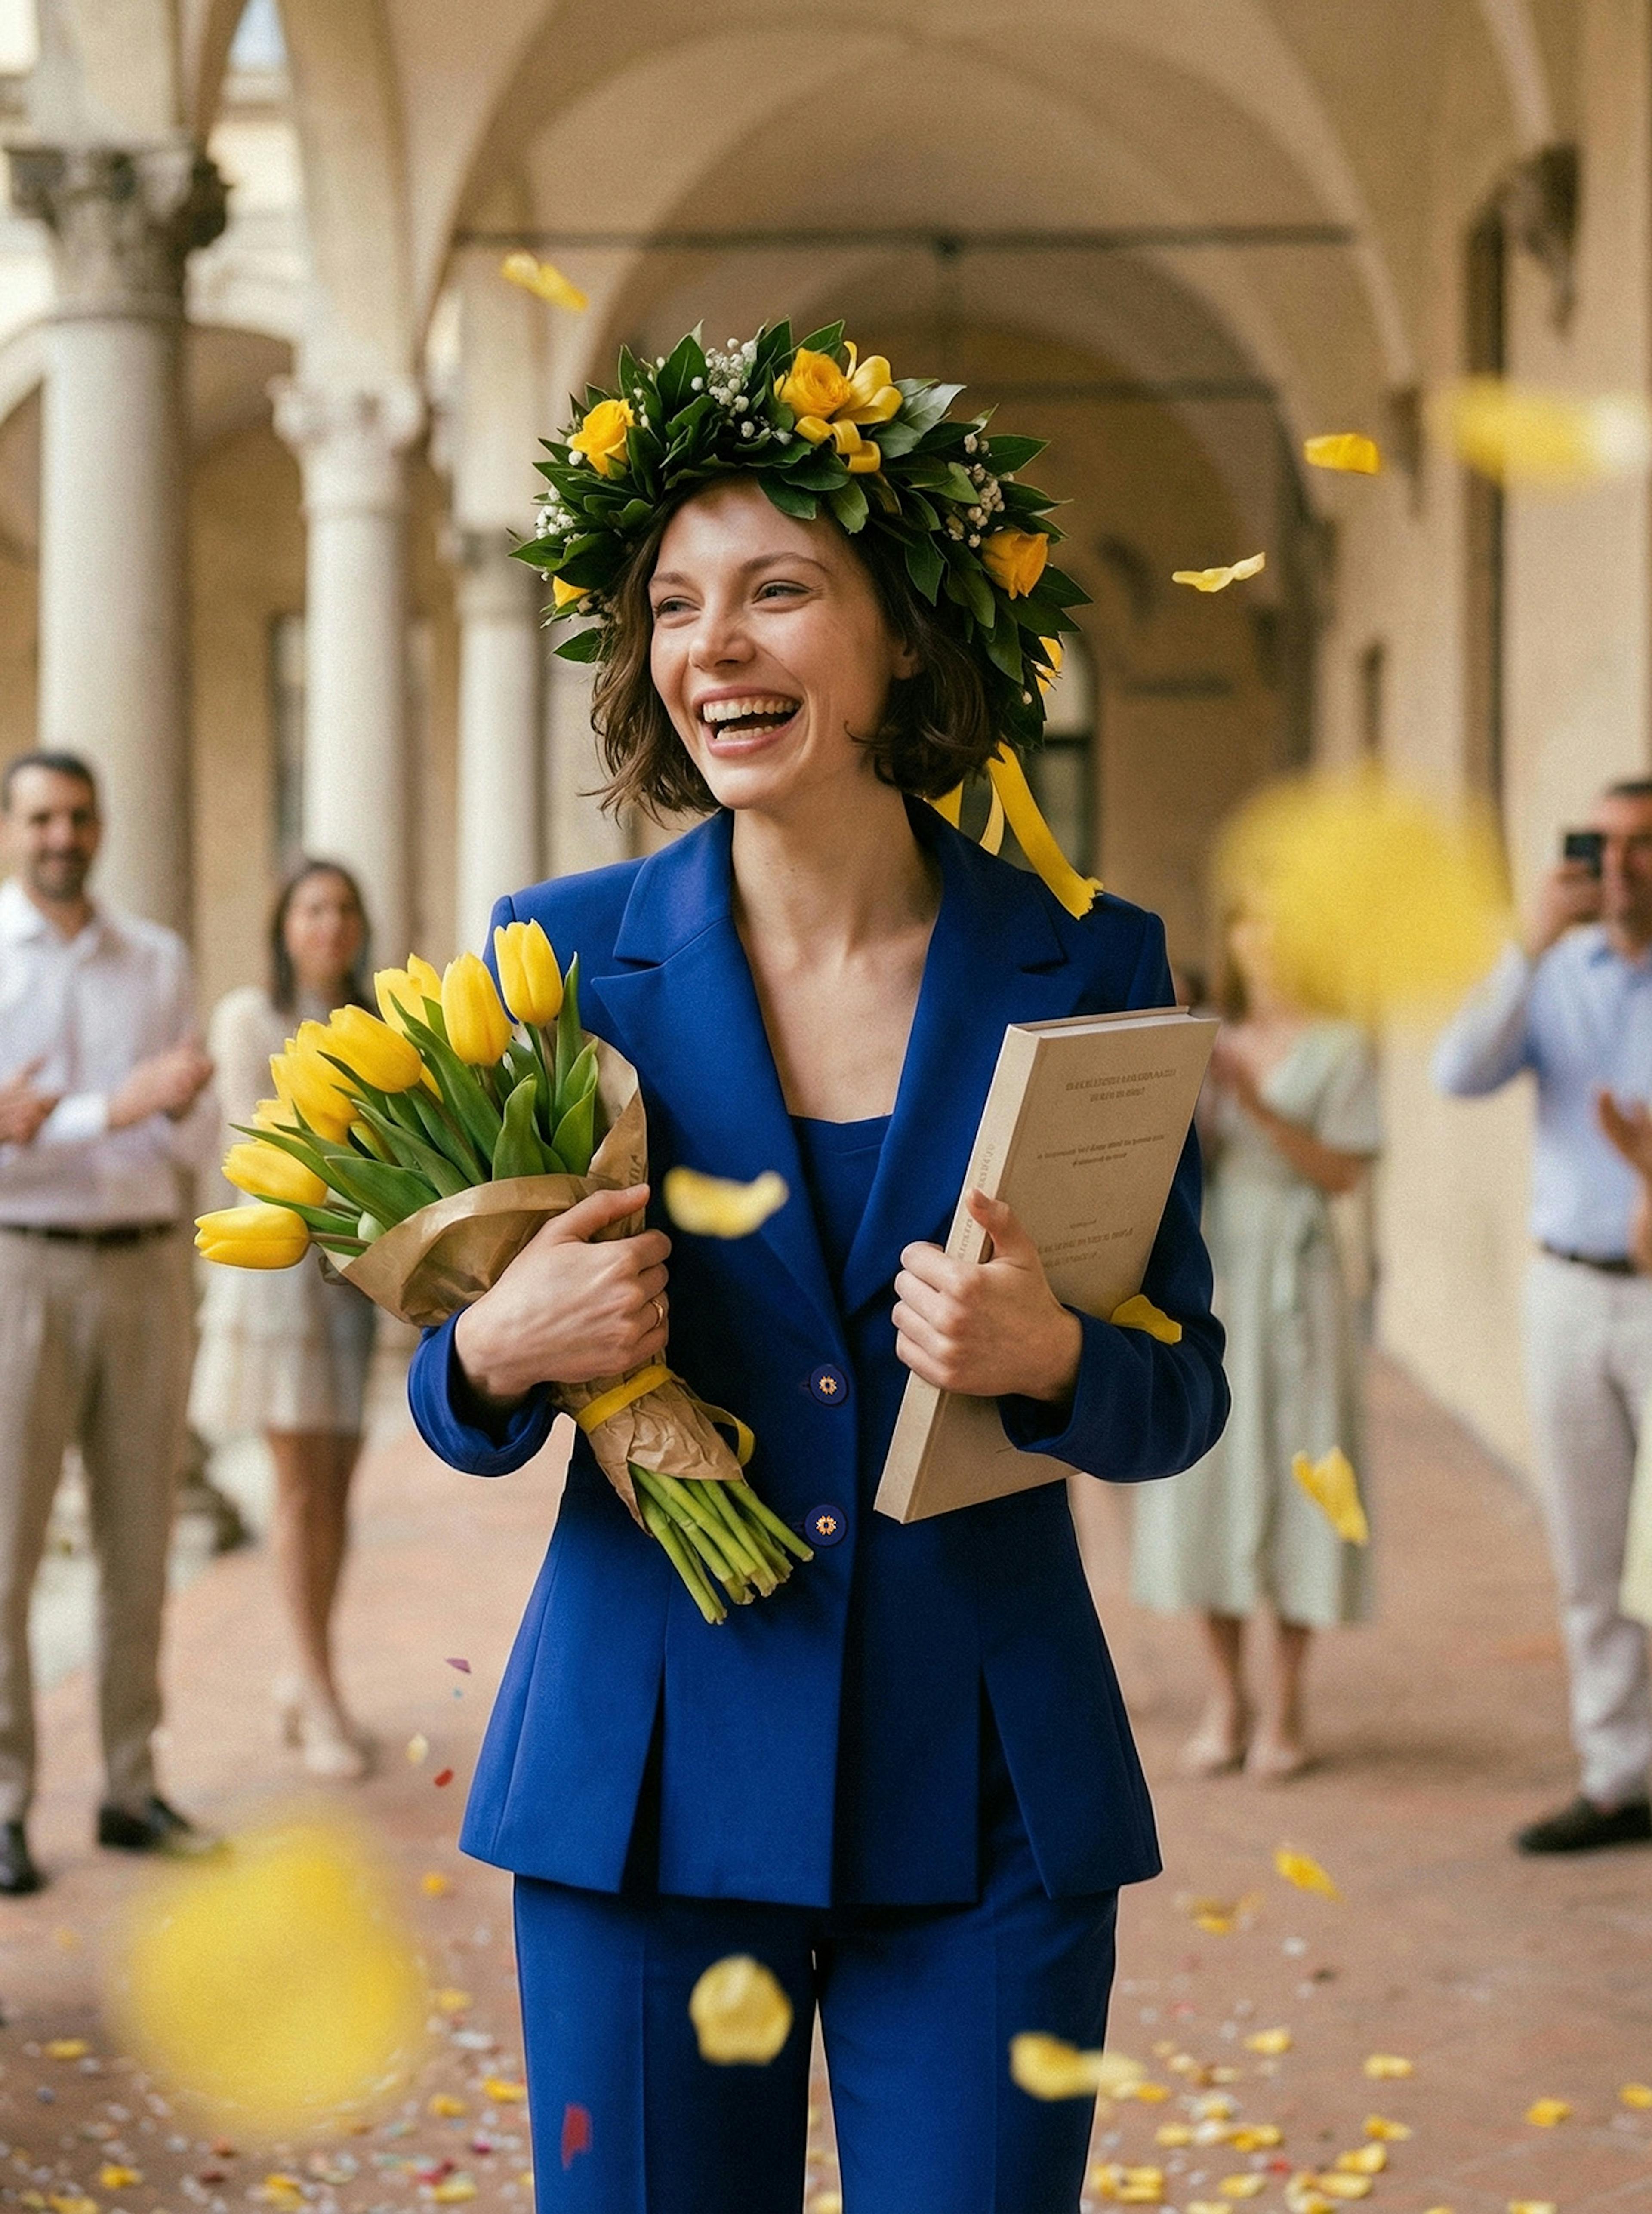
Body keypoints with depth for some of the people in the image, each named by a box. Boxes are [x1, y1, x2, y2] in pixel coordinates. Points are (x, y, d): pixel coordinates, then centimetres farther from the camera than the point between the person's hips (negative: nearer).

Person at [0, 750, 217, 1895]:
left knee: (139, 1544, 7)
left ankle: (132, 1789, 16)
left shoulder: (161, 962, 10)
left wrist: (181, 1105, -15)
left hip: (148, 1268, 4)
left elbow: (199, 1143, 7)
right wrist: (114, 1112, -21)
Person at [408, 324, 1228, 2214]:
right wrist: (501, 1351, -17)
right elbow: (459, 1405, 6)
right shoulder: (564, 953, 1)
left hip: (985, 1795, 0)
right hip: (649, 1770, 1)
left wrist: (1048, 1360, -18)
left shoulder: (1087, 965, -1)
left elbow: (1182, 1399, 3)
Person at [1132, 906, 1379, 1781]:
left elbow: (1343, 1170, -7)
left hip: (1293, 1277, -3)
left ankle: (1284, 1707, 6)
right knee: (1207, 1476, 1)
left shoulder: (1339, 1049, 2)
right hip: (1208, 1276, 3)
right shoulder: (1209, 1046, 12)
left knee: (1293, 1472, -3)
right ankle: (1224, 1699, 12)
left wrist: (1258, 1107, -16)